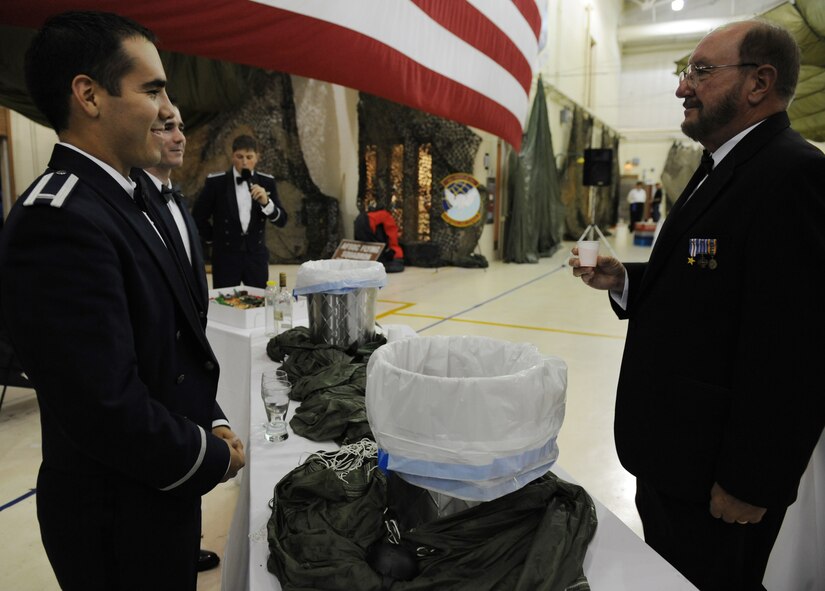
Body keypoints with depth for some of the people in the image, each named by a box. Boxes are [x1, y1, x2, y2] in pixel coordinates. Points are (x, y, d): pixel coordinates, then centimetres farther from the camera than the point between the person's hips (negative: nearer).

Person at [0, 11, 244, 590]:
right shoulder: (60, 220, -25)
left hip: (159, 490, 8)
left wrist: (213, 422, -1)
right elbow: (106, 408, -29)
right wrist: (212, 457, -14)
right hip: (120, 518, -8)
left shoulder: (118, 201, 5)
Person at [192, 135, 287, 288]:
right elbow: (198, 216, 5)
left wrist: (266, 202, -19)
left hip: (257, 256, 2)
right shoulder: (216, 181, -6)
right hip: (225, 257, -2)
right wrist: (213, 239, 8)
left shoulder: (267, 182, 0)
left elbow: (281, 221, -3)